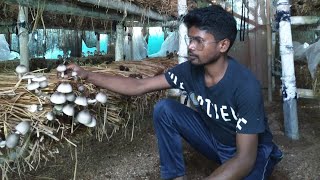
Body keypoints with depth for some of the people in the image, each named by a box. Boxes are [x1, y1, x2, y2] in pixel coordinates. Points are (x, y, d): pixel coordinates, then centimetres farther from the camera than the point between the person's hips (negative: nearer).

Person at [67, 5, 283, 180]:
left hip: (253, 150, -5)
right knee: (164, 109, -13)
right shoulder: (190, 69, -15)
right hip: (214, 140, 5)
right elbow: (138, 86, -11)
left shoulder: (245, 86, -32)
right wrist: (87, 75, -15)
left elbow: (245, 158, -33)